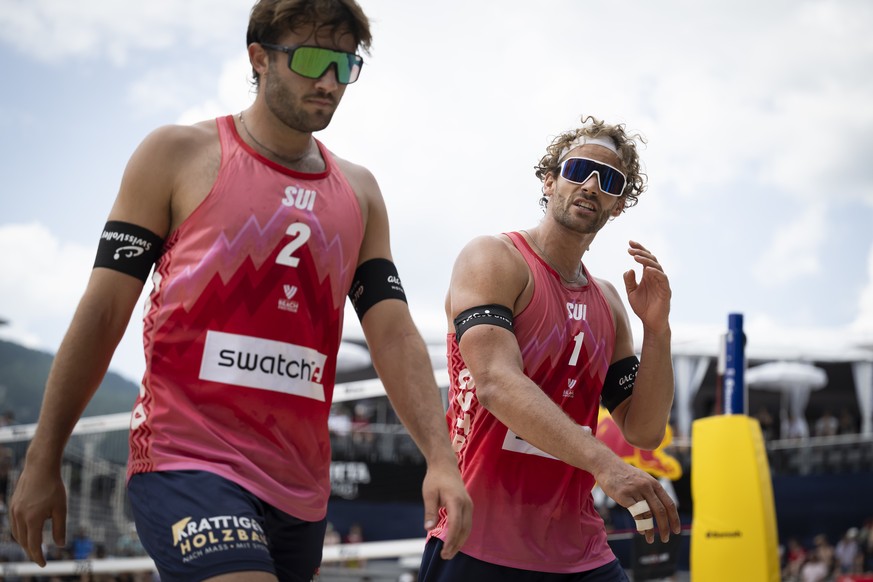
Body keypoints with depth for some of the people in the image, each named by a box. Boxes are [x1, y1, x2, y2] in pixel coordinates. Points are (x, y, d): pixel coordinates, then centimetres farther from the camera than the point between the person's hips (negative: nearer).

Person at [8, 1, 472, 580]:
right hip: (186, 456, -5)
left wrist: (440, 457, -9)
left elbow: (393, 333, 6)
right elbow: (103, 314, 1)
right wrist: (43, 463, 0)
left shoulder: (360, 192, 14)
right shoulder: (178, 154, 2)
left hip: (300, 484, 5)